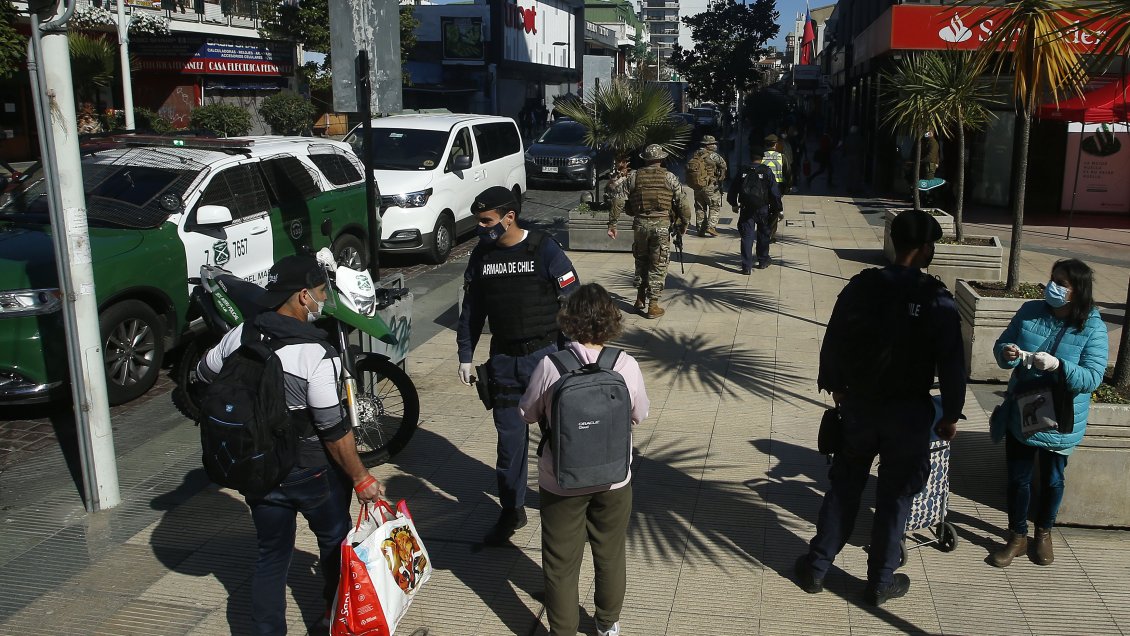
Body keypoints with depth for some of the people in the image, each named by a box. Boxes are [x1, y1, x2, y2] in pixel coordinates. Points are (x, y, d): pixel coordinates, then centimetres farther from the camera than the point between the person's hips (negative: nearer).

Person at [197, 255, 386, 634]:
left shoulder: (240, 336, -6)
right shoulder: (316, 354, -24)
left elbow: (204, 374, 14)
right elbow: (335, 430, -22)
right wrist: (361, 477, -12)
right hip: (312, 473, -4)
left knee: (272, 555, 17)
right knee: (335, 542, 21)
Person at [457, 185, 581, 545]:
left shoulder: (545, 250, -10)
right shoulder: (481, 255, 3)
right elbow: (471, 310, 11)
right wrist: (465, 357, 10)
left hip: (545, 355, -3)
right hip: (504, 360, 4)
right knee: (510, 438, 9)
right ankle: (512, 510, 22)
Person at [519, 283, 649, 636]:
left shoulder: (549, 365, -21)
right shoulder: (627, 366, -16)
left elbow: (528, 414, -6)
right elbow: (639, 415, -1)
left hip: (561, 484, -2)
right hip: (613, 481, 2)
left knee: (561, 564, 16)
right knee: (610, 556, 24)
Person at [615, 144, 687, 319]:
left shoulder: (633, 177, 3)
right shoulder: (669, 178, -2)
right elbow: (681, 203, -3)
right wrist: (683, 223, 7)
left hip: (640, 224, 3)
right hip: (661, 225, -2)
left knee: (641, 262, 20)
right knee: (658, 266, 4)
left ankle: (640, 300, 26)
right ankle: (653, 306, 4)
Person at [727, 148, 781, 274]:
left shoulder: (743, 171, 1)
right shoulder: (767, 172, -4)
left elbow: (732, 191, 7)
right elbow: (775, 193, -6)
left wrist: (734, 204, 23)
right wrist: (776, 209, 3)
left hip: (746, 209, 1)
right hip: (763, 209, -1)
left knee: (747, 236, 1)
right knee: (763, 235, 16)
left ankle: (746, 266, -4)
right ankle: (763, 261, 27)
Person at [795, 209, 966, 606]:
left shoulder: (860, 286, -7)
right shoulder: (938, 301, -14)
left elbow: (832, 342, 0)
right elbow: (952, 365, -11)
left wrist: (834, 385, 17)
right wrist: (951, 415, 2)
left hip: (859, 404, 3)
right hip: (908, 411, -2)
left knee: (843, 485, 16)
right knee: (895, 496, 12)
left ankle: (816, 567, 23)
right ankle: (880, 582, 24)